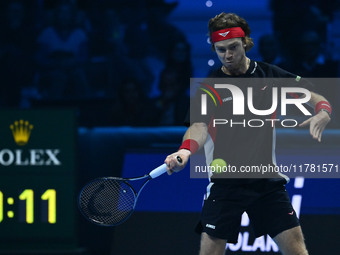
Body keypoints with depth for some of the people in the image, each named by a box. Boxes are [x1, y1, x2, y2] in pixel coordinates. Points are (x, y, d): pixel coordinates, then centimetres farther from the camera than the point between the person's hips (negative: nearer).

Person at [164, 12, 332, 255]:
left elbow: (315, 97, 7)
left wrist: (322, 113, -17)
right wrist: (185, 150, -39)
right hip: (225, 182, -2)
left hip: (267, 179, 2)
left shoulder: (269, 75, 4)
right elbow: (199, 126, -17)